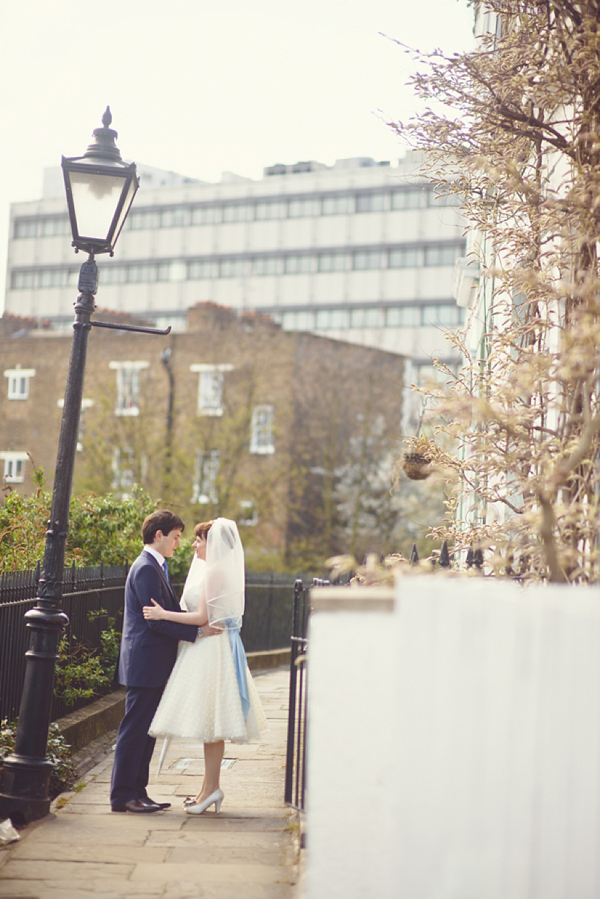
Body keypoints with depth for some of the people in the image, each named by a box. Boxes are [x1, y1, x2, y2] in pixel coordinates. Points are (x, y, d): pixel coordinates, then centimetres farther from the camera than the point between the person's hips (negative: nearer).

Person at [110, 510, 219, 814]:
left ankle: (137, 791, 18)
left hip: (152, 665, 10)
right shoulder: (146, 568, -15)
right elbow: (156, 619, -21)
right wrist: (198, 632, -19)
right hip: (145, 663, -10)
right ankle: (123, 795, 1)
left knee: (146, 731, 13)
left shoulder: (154, 567, 18)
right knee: (135, 729, -5)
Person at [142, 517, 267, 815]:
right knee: (210, 722, 11)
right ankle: (212, 786, 15)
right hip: (205, 648, 10)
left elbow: (203, 617, -18)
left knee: (209, 720, -7)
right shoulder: (208, 569, 16)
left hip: (210, 650, -10)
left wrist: (163, 614, -15)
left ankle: (211, 788, -3)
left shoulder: (213, 571, -15)